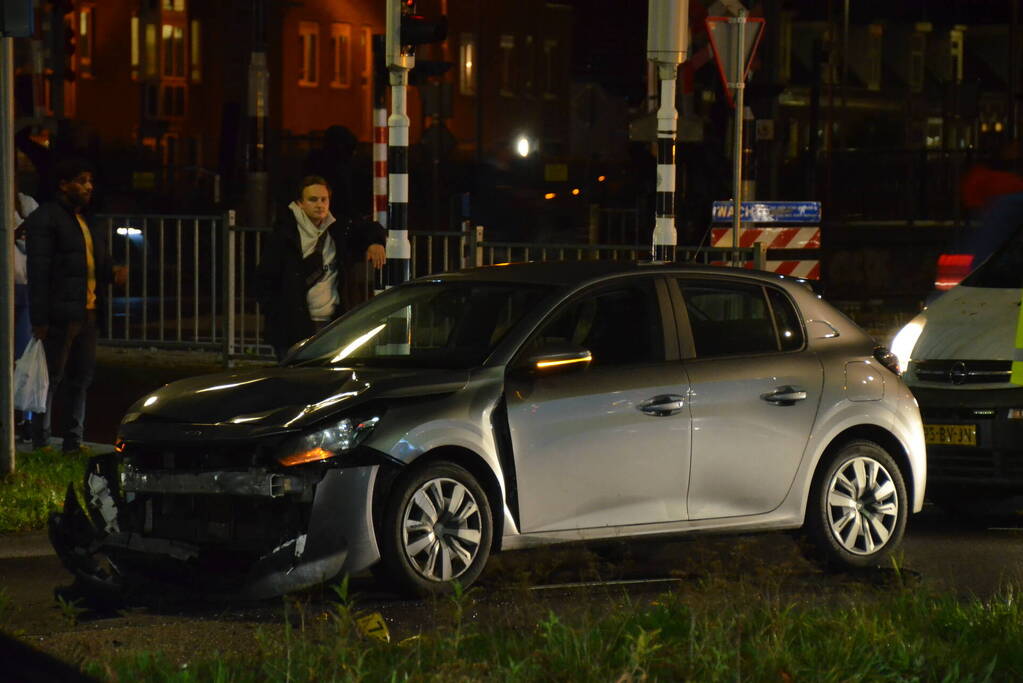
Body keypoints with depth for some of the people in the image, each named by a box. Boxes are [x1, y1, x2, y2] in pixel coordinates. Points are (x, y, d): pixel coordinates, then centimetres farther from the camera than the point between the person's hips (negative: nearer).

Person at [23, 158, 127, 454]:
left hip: (87, 313, 8)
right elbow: (38, 271, -12)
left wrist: (114, 271, 1)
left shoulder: (87, 221, 19)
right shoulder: (45, 218, -7)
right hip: (60, 316, -8)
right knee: (51, 379, -4)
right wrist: (39, 319, -17)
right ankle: (40, 443, 1)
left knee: (81, 379, 11)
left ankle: (74, 442, 17)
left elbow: (98, 262, 26)